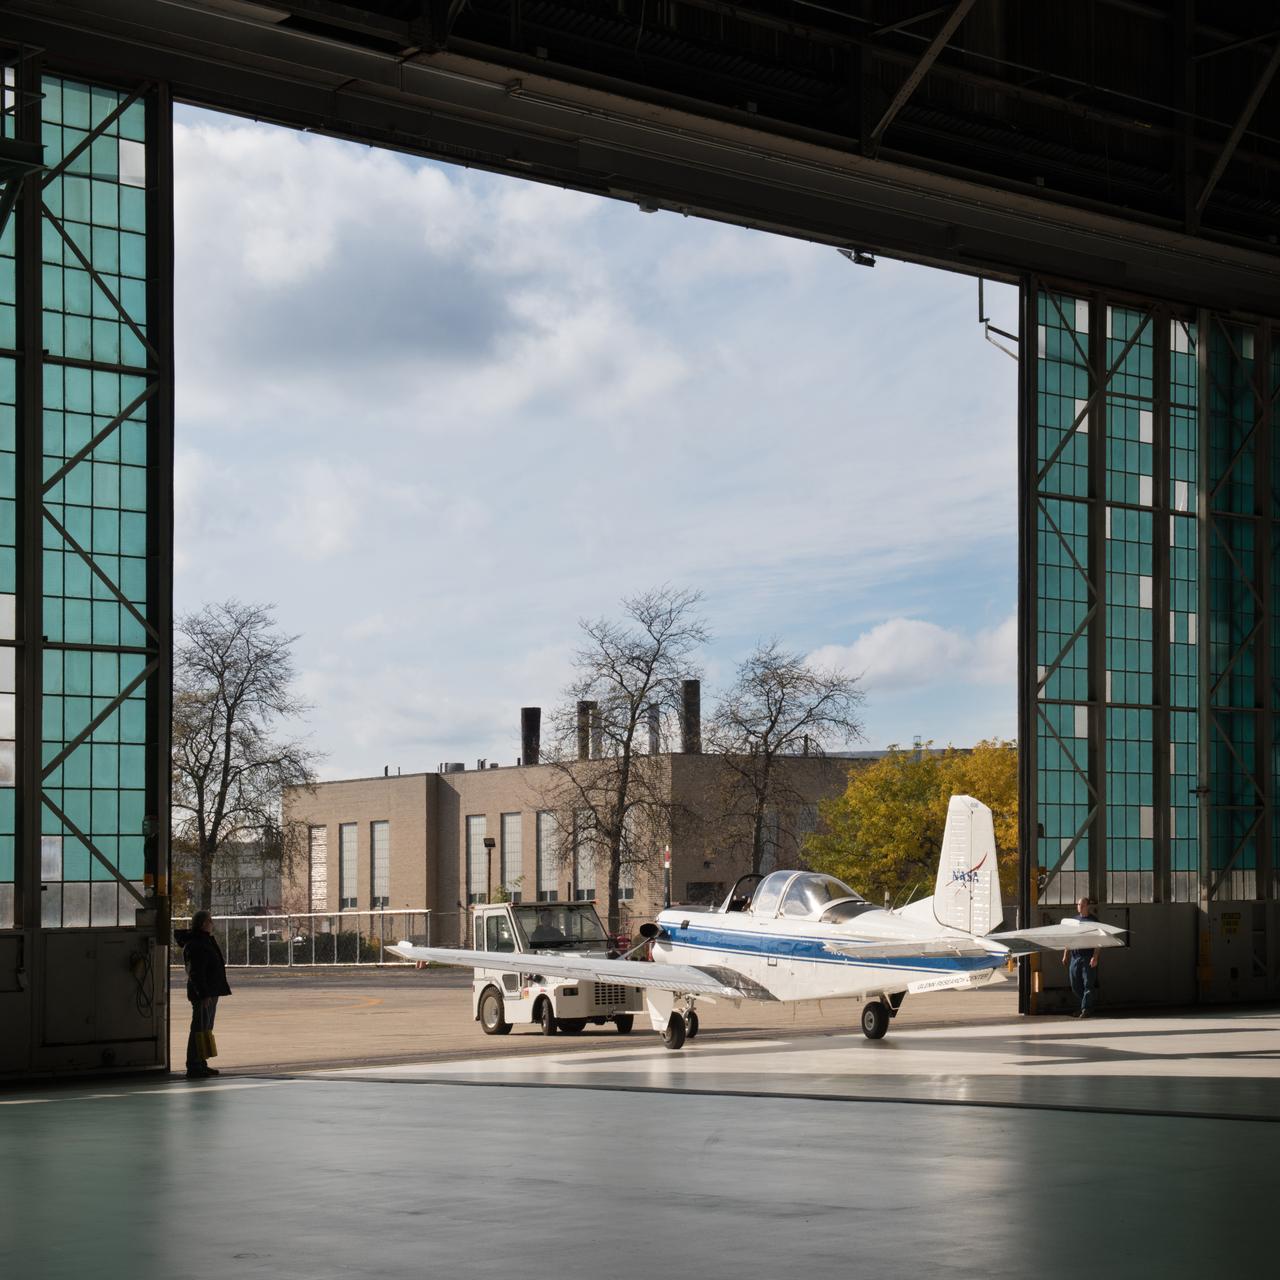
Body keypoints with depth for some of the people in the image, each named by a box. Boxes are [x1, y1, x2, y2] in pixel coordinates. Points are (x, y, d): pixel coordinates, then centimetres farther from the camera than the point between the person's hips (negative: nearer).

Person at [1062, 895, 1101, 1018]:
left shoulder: (1093, 920, -2)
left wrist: (1095, 957, -15)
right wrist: (1065, 955, 16)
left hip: (1088, 957, -5)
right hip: (1075, 956, 6)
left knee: (1088, 984, -4)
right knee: (1075, 985, 7)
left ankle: (1086, 1009, 0)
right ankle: (1087, 1005, 23)